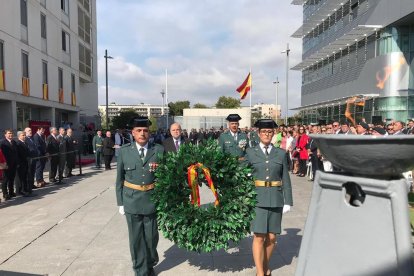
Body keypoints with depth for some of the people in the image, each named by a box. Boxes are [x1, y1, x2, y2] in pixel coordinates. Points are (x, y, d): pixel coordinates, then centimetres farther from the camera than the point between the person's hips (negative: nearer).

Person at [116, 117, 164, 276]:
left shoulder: (159, 150, -3)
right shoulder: (124, 151, -1)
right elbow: (120, 179, 4)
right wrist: (120, 202, 3)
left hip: (153, 200, 0)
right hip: (132, 201, 0)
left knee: (151, 237, 13)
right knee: (136, 238, 9)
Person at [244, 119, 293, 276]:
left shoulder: (281, 153, 7)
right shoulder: (250, 153, 3)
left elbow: (286, 179, 6)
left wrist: (288, 202, 2)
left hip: (275, 200, 2)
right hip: (257, 199, -2)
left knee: (271, 237, 8)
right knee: (259, 237, -3)